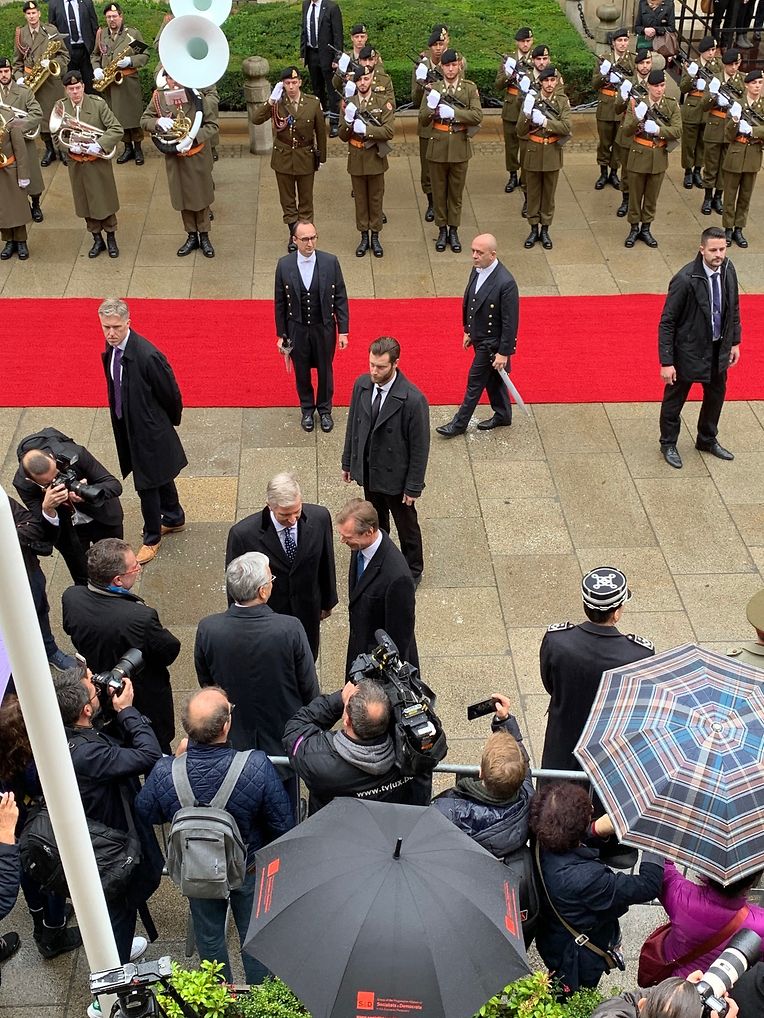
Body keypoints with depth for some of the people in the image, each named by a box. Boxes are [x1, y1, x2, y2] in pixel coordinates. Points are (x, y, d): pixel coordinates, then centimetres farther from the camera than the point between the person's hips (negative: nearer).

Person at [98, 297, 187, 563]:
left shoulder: (147, 356, -30)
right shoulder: (112, 347, -5)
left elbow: (171, 394, -17)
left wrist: (169, 422, -2)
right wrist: (120, 416, 16)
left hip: (149, 429, -8)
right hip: (127, 424, 8)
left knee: (147, 484, 6)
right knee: (158, 474, 26)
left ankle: (152, 538, 27)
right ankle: (174, 518, 47)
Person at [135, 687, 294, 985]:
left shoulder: (164, 773, -33)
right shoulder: (257, 766, -38)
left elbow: (146, 814, -9)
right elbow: (283, 825, -23)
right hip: (251, 869, -2)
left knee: (209, 935, 30)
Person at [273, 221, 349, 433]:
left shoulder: (330, 262, -13)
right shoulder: (284, 265, -12)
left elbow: (340, 298, -5)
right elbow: (280, 302, -3)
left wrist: (343, 331, -6)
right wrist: (281, 334, 0)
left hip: (324, 328, 0)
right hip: (297, 329, 0)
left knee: (325, 370, 16)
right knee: (302, 372, 16)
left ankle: (325, 409, 38)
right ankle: (307, 409, 39)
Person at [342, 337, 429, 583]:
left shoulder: (413, 399, -27)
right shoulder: (361, 384, -9)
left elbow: (420, 447, -19)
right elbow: (353, 425, 5)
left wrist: (413, 487, -14)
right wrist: (348, 462, 11)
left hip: (395, 475, -5)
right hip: (367, 470, 5)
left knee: (406, 525, 16)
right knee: (375, 521, 26)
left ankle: (413, 571, 38)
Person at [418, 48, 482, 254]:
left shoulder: (470, 88, -1)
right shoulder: (433, 88, 0)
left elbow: (477, 116, -13)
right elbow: (422, 120, -3)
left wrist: (453, 112, -23)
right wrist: (431, 106, -23)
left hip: (460, 147, 0)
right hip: (438, 146, 0)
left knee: (456, 191, 9)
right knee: (439, 191, 9)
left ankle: (453, 231, 19)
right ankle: (442, 230, 20)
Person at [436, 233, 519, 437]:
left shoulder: (506, 283, -28)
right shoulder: (477, 270, -4)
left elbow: (510, 321, -23)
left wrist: (504, 352, -19)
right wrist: (468, 330, 16)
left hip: (492, 343, -8)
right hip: (479, 337, 8)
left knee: (475, 382, 5)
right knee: (492, 379, 22)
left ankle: (459, 424, 20)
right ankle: (502, 416, 40)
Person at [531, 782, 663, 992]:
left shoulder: (542, 845, -23)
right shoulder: (585, 877, -45)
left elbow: (574, 844, 1)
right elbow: (648, 886, -37)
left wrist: (596, 830, -19)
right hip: (578, 960, -5)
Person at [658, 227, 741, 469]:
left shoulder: (728, 270, -7)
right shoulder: (686, 279, -26)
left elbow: (733, 307, 9)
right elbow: (667, 322, -21)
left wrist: (734, 342, 11)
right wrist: (667, 362, -21)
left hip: (719, 348, 6)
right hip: (689, 349, -6)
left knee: (716, 394, 22)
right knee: (675, 399, 13)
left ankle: (707, 440, 45)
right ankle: (668, 444, 36)